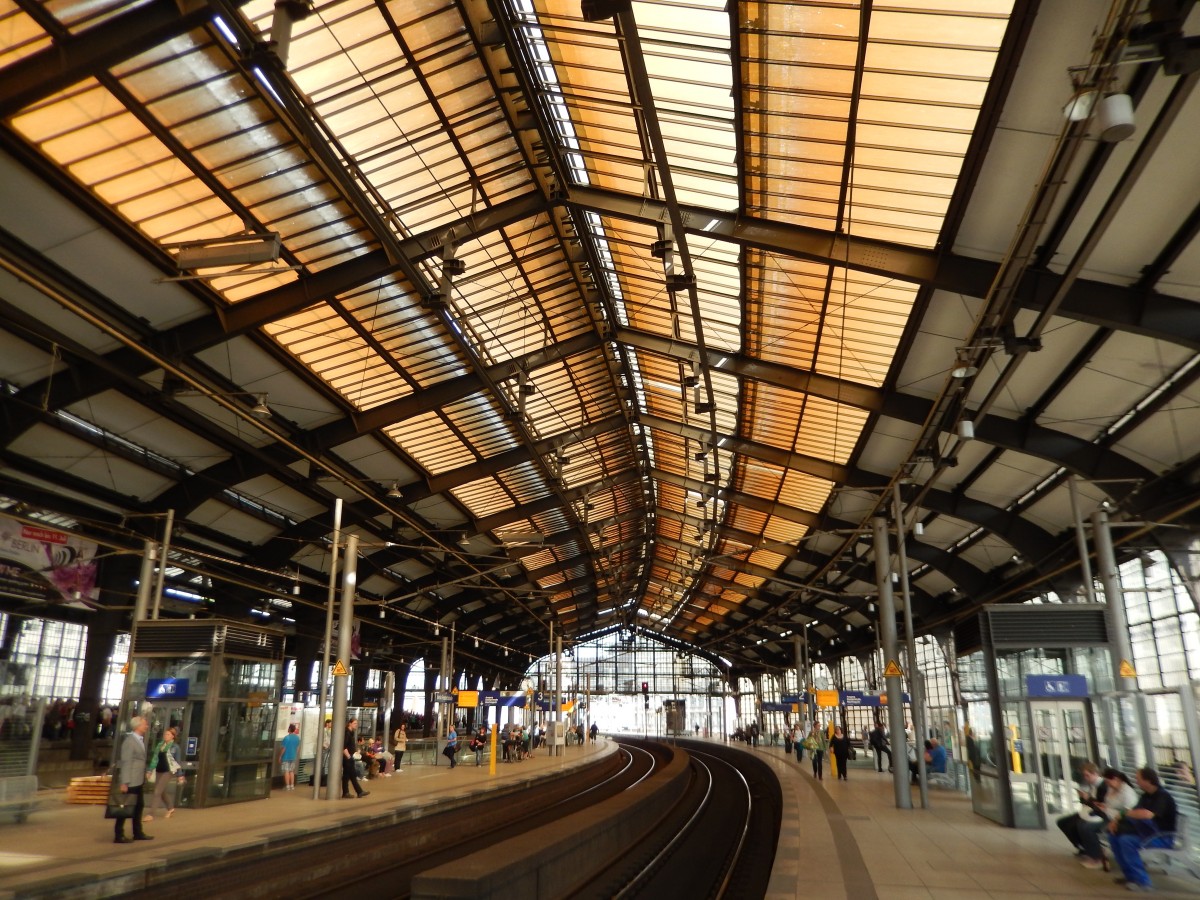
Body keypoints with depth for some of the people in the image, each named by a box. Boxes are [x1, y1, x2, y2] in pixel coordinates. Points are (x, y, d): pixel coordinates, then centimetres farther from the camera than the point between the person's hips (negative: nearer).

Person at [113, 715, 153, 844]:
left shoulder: (140, 740, 11)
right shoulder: (129, 740, -17)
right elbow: (126, 762, -21)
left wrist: (144, 775, 13)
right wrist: (124, 783, -22)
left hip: (137, 781, 9)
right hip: (130, 782, -9)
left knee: (139, 806, 16)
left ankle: (138, 833, 26)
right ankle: (119, 836, 10)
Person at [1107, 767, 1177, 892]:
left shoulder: (1162, 796, -20)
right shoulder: (1146, 795, 9)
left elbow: (1147, 815, -36)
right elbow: (1134, 812, 12)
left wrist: (1124, 813, -21)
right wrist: (1116, 819, -7)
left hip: (1163, 837, -9)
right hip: (1149, 831, 9)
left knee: (1126, 840, -28)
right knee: (1114, 834, -1)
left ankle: (1142, 881, -22)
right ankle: (1131, 875, 2)